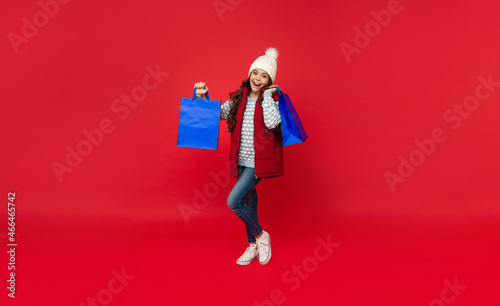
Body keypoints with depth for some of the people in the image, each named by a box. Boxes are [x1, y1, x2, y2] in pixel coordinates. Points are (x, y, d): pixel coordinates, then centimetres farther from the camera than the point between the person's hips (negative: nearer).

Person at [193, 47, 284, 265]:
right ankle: (253, 246, 35)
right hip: (241, 161, 6)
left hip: (259, 162, -6)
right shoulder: (238, 98, 6)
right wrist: (203, 97, -7)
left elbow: (272, 123, -24)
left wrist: (267, 96, -17)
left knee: (233, 201, -15)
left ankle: (261, 236, 8)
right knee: (249, 202, 17)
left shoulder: (271, 99, -7)